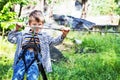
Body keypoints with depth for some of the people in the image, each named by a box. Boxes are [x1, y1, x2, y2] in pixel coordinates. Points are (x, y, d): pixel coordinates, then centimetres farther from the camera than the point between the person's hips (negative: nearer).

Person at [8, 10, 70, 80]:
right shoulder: (23, 33, 24)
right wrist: (16, 30, 8)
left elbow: (55, 41, 13)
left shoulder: (44, 36, 22)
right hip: (23, 57, 1)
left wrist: (63, 35, -6)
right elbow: (11, 39, 23)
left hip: (35, 59, -1)